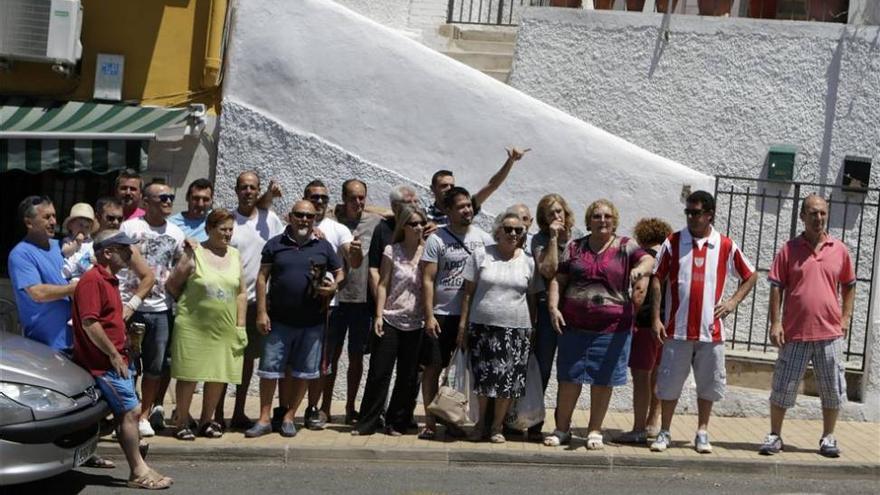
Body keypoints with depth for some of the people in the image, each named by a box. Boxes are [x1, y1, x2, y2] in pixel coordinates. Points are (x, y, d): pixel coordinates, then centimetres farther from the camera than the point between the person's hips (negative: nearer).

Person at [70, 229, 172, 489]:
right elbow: (89, 323, -22)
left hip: (117, 359, 10)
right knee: (131, 411, -10)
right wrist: (114, 354, -19)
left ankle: (139, 468, 13)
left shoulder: (108, 280, 18)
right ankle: (138, 472, -5)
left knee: (128, 413, 9)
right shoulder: (92, 280, -15)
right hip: (105, 362, -10)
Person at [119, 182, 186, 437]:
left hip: (161, 309, 3)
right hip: (131, 307, -3)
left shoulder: (175, 233, 11)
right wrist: (119, 301, -9)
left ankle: (145, 415, 16)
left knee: (156, 367, 5)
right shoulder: (130, 227, -1)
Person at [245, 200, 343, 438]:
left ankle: (288, 417, 20)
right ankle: (264, 419, 10)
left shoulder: (324, 246, 6)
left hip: (312, 322, 1)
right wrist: (262, 312, -5)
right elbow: (262, 278, 3)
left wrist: (334, 287, -10)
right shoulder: (275, 244, 3)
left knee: (304, 373, 7)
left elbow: (340, 273, 14)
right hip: (279, 320, -1)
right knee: (269, 369, 0)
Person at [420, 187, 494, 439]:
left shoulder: (484, 238, 5)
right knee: (433, 366, 0)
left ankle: (455, 419, 19)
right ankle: (430, 422, 7)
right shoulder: (437, 239, -4)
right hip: (441, 314, -3)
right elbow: (427, 279, -5)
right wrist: (429, 316, -12)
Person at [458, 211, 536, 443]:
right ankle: (481, 422, 22)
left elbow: (532, 299, 9)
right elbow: (468, 292, 4)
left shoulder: (527, 261, 6)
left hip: (516, 329, 1)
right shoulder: (481, 254, 3)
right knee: (483, 376, 3)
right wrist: (463, 324, 0)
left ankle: (497, 426, 16)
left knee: (508, 379, 0)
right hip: (482, 326, 0)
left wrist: (531, 329, 5)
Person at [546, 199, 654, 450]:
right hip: (574, 325, 2)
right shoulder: (575, 248, 9)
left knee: (603, 381, 5)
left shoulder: (625, 247, 3)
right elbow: (558, 281, 7)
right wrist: (553, 307, -8)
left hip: (612, 327, -1)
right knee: (569, 378, 6)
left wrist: (641, 268, -38)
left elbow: (648, 259, -15)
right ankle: (562, 429, 19)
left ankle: (595, 431, 18)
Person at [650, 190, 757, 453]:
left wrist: (733, 301, 1)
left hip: (710, 330, 1)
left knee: (708, 383, 7)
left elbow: (751, 276, 14)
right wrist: (656, 318, -5)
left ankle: (702, 433, 19)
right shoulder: (673, 242, 1)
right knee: (669, 382, 3)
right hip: (677, 328, -1)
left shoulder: (726, 246, 3)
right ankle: (664, 433, 13)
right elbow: (657, 279, 2)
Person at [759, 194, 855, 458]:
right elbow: (776, 287, 0)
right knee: (783, 388, 4)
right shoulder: (789, 249, -1)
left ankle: (828, 437, 24)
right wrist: (775, 323, -6)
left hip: (830, 334, 2)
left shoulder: (840, 250, 5)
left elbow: (849, 287, 15)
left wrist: (845, 318, 6)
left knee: (832, 390, 9)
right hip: (795, 334, -2)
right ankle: (774, 436, 18)